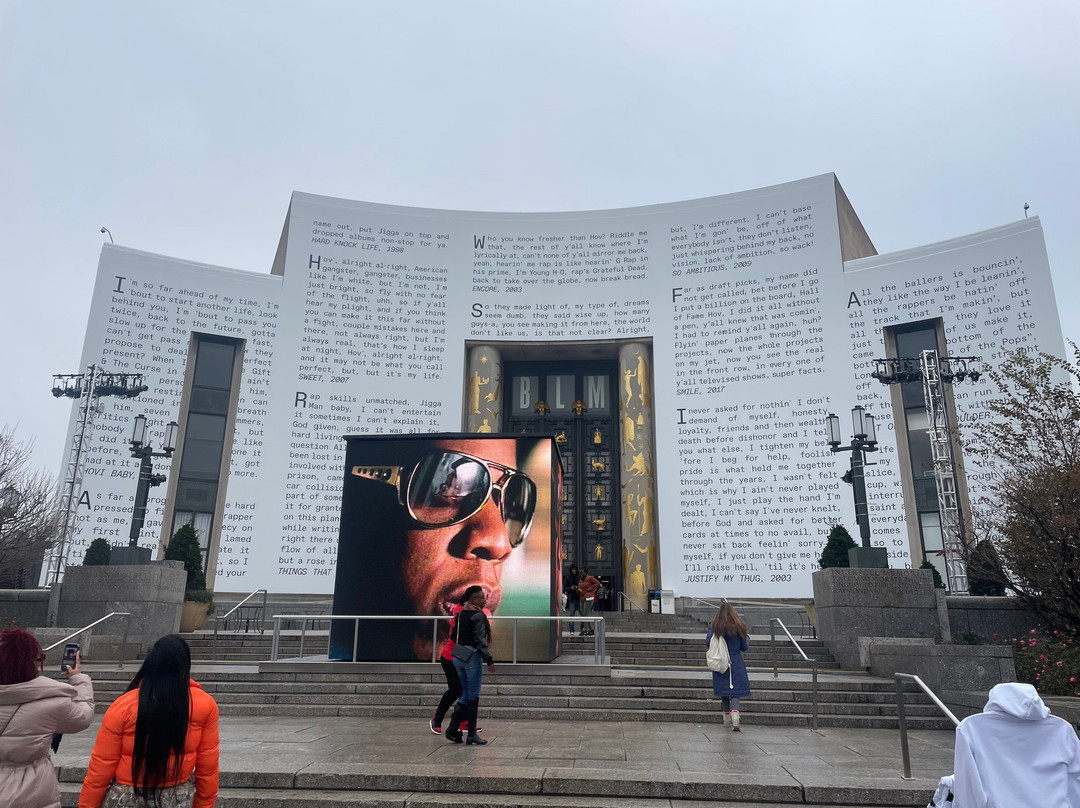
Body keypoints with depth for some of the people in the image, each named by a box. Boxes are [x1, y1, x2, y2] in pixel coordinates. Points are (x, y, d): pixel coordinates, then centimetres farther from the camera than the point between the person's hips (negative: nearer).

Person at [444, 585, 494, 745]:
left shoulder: (459, 614, 11)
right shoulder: (478, 615, -13)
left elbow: (453, 637, 14)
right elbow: (480, 640, -18)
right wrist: (489, 660, -17)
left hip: (458, 656, 8)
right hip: (472, 656, -8)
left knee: (465, 694, 15)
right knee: (473, 695, 1)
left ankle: (453, 729, 9)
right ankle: (472, 734, 7)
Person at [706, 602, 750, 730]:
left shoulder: (715, 626, -7)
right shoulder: (739, 626, -4)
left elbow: (708, 643, -4)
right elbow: (744, 647, 3)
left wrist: (708, 635, 15)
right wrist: (747, 638, 23)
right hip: (736, 663, 0)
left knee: (724, 691, 13)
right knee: (735, 692, 1)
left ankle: (727, 720, 22)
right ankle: (735, 720, -17)